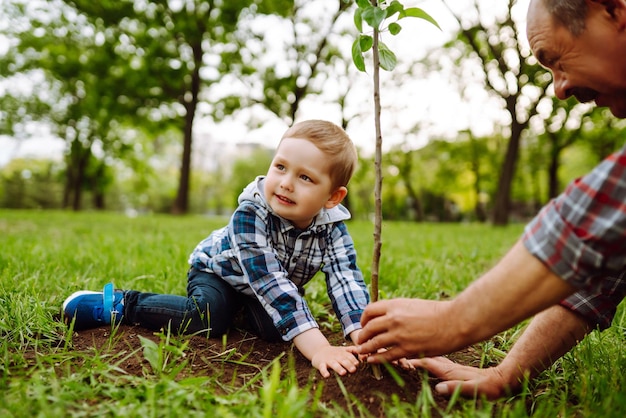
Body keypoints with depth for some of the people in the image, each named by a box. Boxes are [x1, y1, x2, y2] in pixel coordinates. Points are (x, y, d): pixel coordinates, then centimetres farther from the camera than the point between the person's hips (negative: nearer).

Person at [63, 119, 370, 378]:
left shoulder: (333, 226, -25)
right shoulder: (250, 214, -39)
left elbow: (347, 281, -30)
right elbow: (270, 283, -45)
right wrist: (316, 346, -51)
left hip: (279, 285, 4)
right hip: (218, 269, -4)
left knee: (273, 328, -20)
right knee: (208, 317, -29)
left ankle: (242, 309, 13)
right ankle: (119, 305, -10)